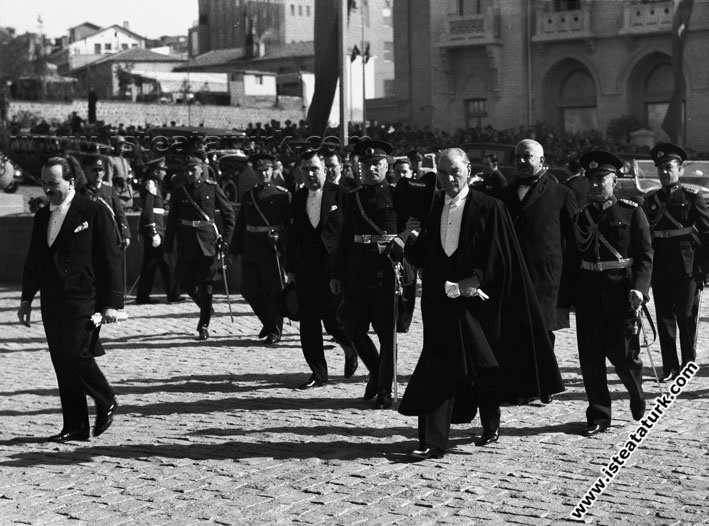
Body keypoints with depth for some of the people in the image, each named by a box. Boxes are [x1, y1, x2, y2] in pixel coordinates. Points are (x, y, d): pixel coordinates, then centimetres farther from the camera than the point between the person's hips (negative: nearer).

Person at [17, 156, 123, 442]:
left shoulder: (93, 211, -6)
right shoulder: (42, 217, 13)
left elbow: (111, 258, -8)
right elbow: (33, 260, 20)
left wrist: (111, 302, -12)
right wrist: (27, 298, 14)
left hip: (83, 301, -6)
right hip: (52, 302, 6)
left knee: (76, 356, -15)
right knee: (62, 364, 6)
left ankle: (106, 402, 10)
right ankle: (75, 427, 12)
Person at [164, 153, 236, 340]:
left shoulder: (212, 188, -1)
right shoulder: (179, 192, 5)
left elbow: (229, 213, 4)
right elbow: (171, 222, 8)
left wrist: (226, 240, -3)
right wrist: (168, 248, 6)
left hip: (208, 242, -3)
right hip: (187, 245, 3)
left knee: (206, 285, -1)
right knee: (185, 281, 7)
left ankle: (204, 325, 6)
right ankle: (205, 307, 32)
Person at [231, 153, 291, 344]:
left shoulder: (282, 195, -1)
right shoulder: (248, 196, 12)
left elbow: (291, 224, -4)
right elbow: (240, 225, 15)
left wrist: (283, 243, -15)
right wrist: (236, 249, 12)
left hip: (272, 251, -5)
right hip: (250, 252, 5)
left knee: (274, 291, -1)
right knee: (249, 290, 6)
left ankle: (274, 330, 9)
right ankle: (268, 322, 26)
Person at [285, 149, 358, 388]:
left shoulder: (340, 194, -4)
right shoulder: (298, 198, 10)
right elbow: (293, 235, 13)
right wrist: (290, 269, 10)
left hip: (335, 267, -5)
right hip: (306, 269, 5)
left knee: (334, 321, -5)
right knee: (308, 323, 3)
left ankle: (350, 349, 27)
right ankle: (318, 373, 13)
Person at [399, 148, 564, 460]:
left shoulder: (489, 209, -5)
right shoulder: (432, 208, 9)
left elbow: (497, 259, -8)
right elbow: (421, 258, 8)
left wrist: (471, 282, -17)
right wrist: (412, 241, -12)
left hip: (479, 302, -3)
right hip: (440, 301, 3)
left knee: (485, 369, 9)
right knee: (438, 371, -4)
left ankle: (491, 425, 32)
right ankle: (433, 442, -6)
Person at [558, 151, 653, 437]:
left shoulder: (632, 213, 0)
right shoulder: (581, 218, 12)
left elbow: (645, 255, -4)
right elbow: (571, 262, 13)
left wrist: (639, 288, -18)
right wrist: (564, 300, 8)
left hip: (621, 295, -4)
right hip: (588, 297, 4)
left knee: (623, 355, -2)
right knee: (590, 359, 3)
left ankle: (637, 395, 29)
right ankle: (598, 416, 14)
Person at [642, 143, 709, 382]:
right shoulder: (651, 200, 9)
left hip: (687, 270, -4)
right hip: (660, 271, 4)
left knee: (687, 317, 2)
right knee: (664, 318, 6)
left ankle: (688, 364, 14)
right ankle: (670, 367, 14)